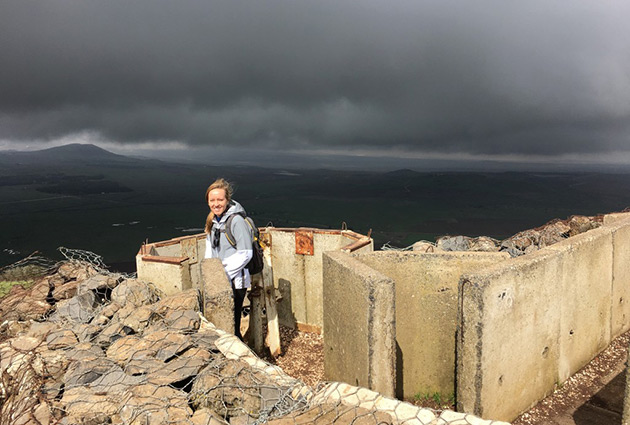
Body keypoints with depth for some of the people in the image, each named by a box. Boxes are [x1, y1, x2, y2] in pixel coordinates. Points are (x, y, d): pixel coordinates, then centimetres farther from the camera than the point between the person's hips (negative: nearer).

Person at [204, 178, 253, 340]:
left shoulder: (237, 221, -17)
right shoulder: (212, 220, 8)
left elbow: (245, 254, -17)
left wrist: (224, 274, -15)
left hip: (235, 281, -7)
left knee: (232, 325, -3)